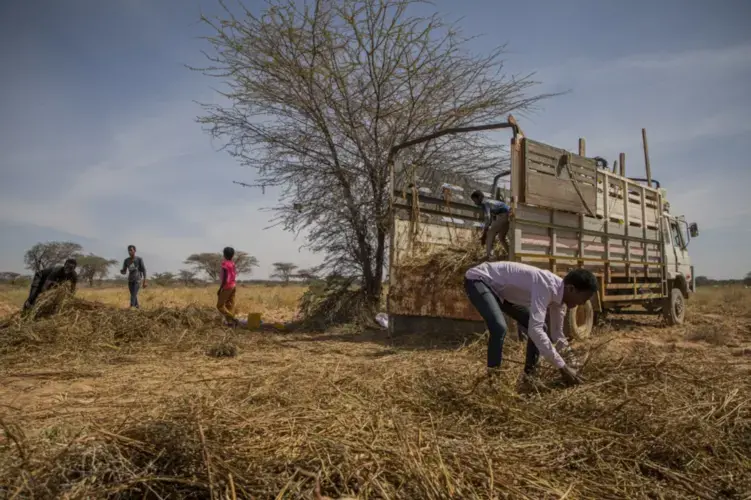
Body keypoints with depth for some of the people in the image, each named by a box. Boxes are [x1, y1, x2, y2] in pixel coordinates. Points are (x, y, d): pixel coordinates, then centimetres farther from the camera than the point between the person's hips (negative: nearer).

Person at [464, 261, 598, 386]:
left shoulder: (558, 293, -5)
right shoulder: (546, 286, -34)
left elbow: (557, 333, 9)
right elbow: (535, 330, -41)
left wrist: (570, 363, 3)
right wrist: (562, 367, -36)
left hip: (501, 289, 10)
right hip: (479, 279, -10)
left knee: (539, 328, 6)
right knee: (499, 328, -31)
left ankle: (529, 375, 16)